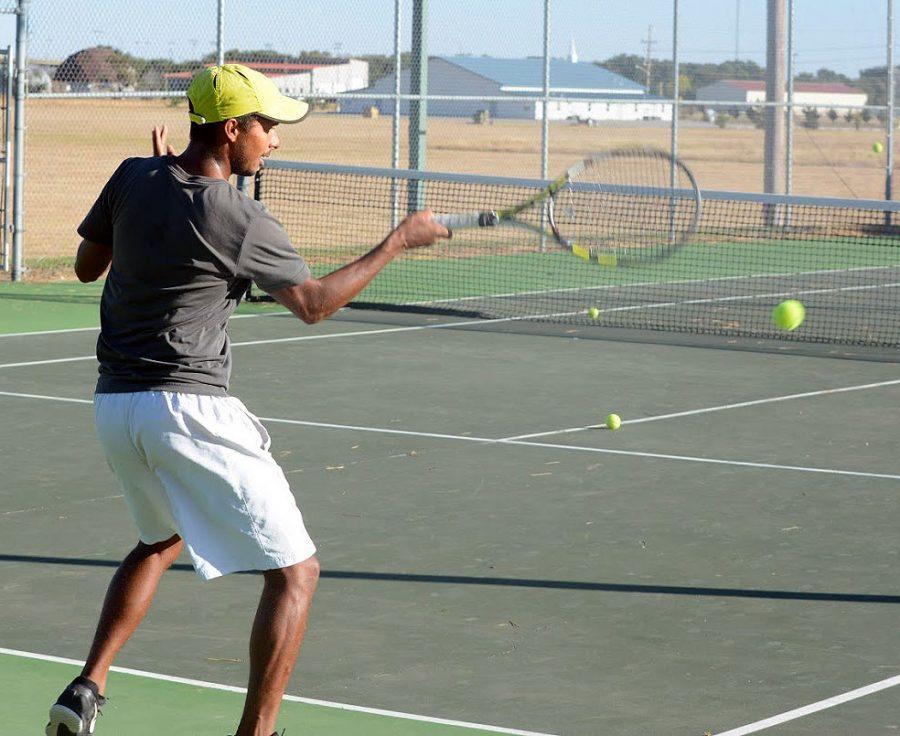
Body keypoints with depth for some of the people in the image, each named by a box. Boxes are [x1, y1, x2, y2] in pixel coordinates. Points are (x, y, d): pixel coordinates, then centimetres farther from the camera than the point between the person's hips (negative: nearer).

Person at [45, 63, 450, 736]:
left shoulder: (134, 177, 3)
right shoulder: (240, 221, -14)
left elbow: (87, 266, 16)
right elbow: (314, 303, -3)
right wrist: (398, 243, 5)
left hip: (114, 404, 8)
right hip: (187, 406, -8)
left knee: (162, 542, 34)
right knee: (295, 572, -1)